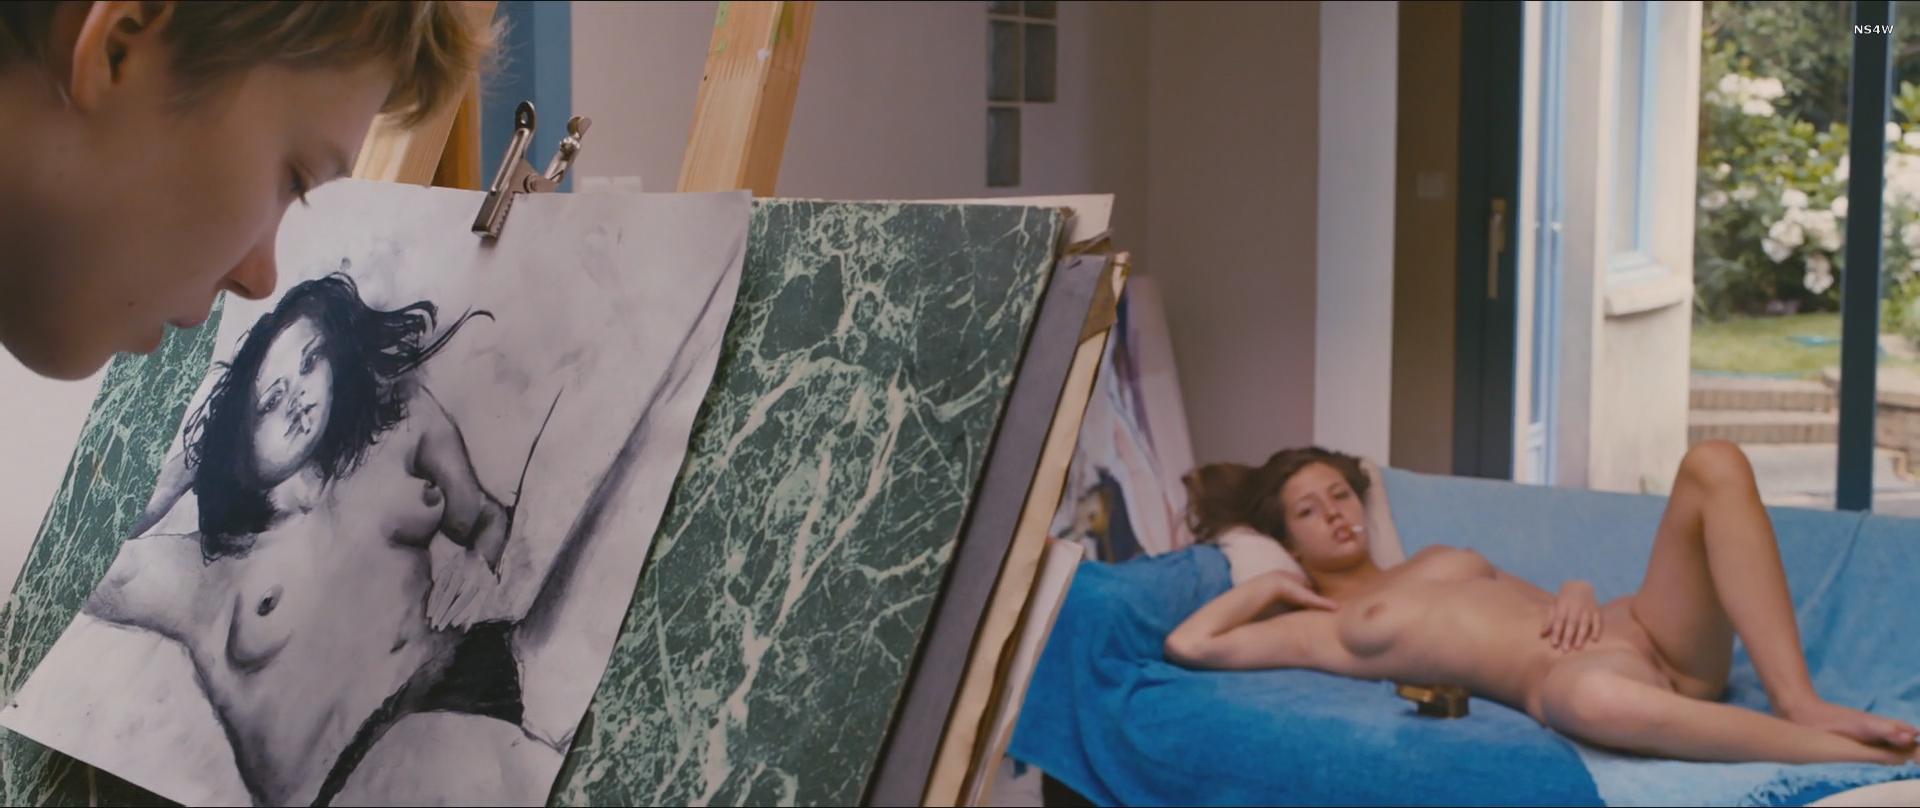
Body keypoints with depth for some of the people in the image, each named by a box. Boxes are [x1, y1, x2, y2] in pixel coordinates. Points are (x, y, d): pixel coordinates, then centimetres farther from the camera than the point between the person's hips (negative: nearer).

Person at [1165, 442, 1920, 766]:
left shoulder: (1437, 558, 32)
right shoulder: (1320, 629, 13)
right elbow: (1185, 645, 1)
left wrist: (1578, 594, 5)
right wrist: (1265, 586, 14)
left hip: (1644, 632, 7)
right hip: (1581, 676, -7)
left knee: (1712, 464, -16)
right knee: (1588, 689, -47)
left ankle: (1800, 704, -25)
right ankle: (1854, 752, -34)